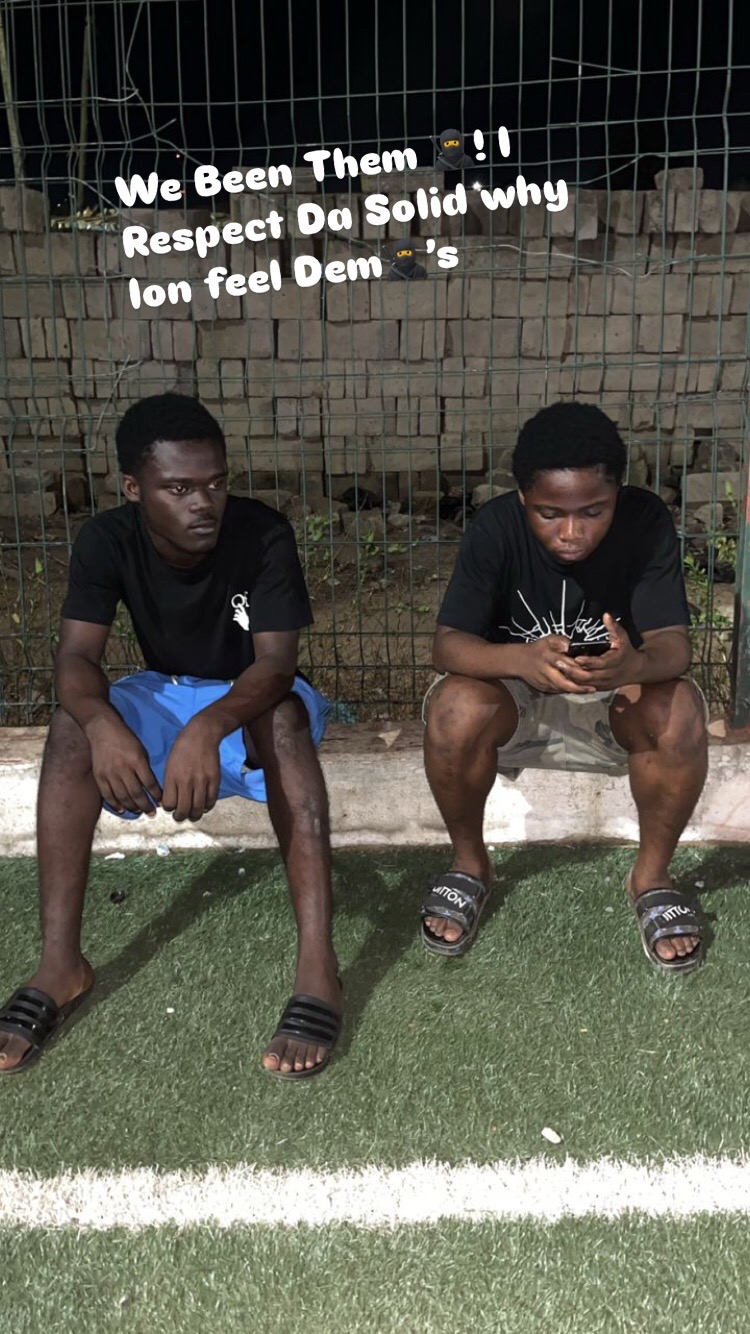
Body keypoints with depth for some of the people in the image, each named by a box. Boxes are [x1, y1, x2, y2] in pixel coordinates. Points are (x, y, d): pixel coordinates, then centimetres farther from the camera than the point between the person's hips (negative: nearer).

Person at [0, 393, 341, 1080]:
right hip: (165, 698, 3)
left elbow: (276, 662, -31)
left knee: (283, 716, -38)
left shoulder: (264, 534, -23)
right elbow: (77, 654, -24)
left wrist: (207, 728, -51)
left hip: (252, 699, -2)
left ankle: (318, 962, -42)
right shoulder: (108, 540, -15)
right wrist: (102, 722, -47)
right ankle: (60, 964, -25)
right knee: (72, 724, -27)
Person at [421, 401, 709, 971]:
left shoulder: (647, 522, -19)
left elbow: (674, 645, -23)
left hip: (613, 702, 1)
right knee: (455, 708, -33)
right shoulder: (496, 527, -20)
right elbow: (448, 645, -26)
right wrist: (519, 658, -49)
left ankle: (652, 874, -5)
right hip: (514, 696, 0)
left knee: (679, 711, -31)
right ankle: (470, 863, -4)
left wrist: (635, 666, -49)